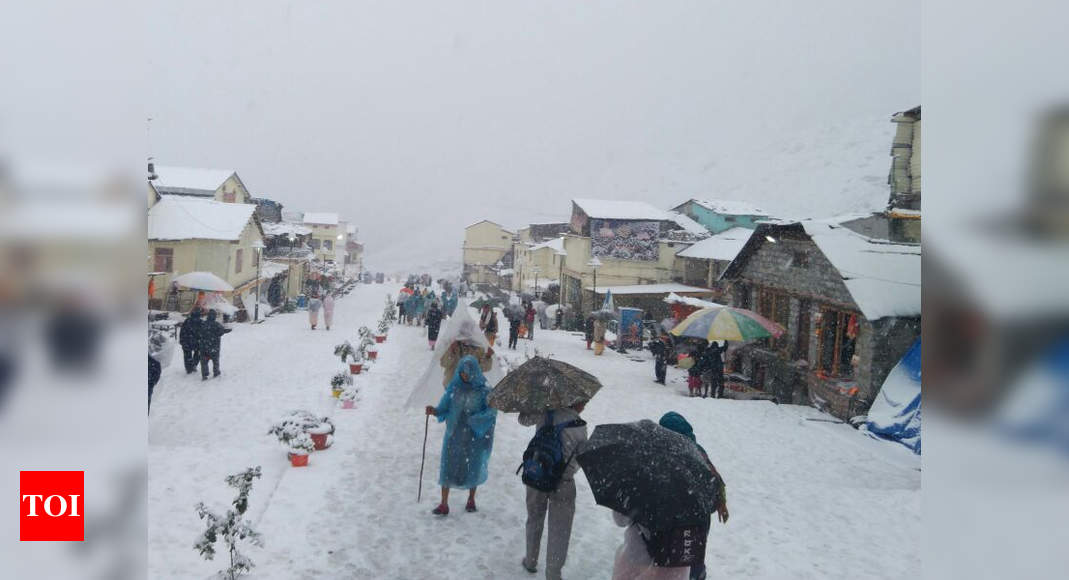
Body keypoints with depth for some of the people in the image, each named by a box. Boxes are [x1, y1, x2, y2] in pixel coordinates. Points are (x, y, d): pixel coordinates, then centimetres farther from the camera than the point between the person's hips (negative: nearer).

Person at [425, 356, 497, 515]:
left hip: (474, 437, -2)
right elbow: (444, 407, -2)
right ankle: (444, 504, 12)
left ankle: (471, 499, 35)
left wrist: (475, 420, -24)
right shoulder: (454, 388, -2)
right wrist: (435, 411, -22)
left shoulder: (484, 391, -10)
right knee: (447, 466, 1)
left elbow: (492, 411, -10)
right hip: (453, 435, 2)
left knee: (472, 467, 11)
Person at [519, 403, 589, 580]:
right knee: (559, 531, 10)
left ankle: (531, 561, 38)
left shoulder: (546, 412, -10)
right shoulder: (580, 426, -14)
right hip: (563, 482, -3)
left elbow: (523, 419, 7)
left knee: (534, 519, 24)